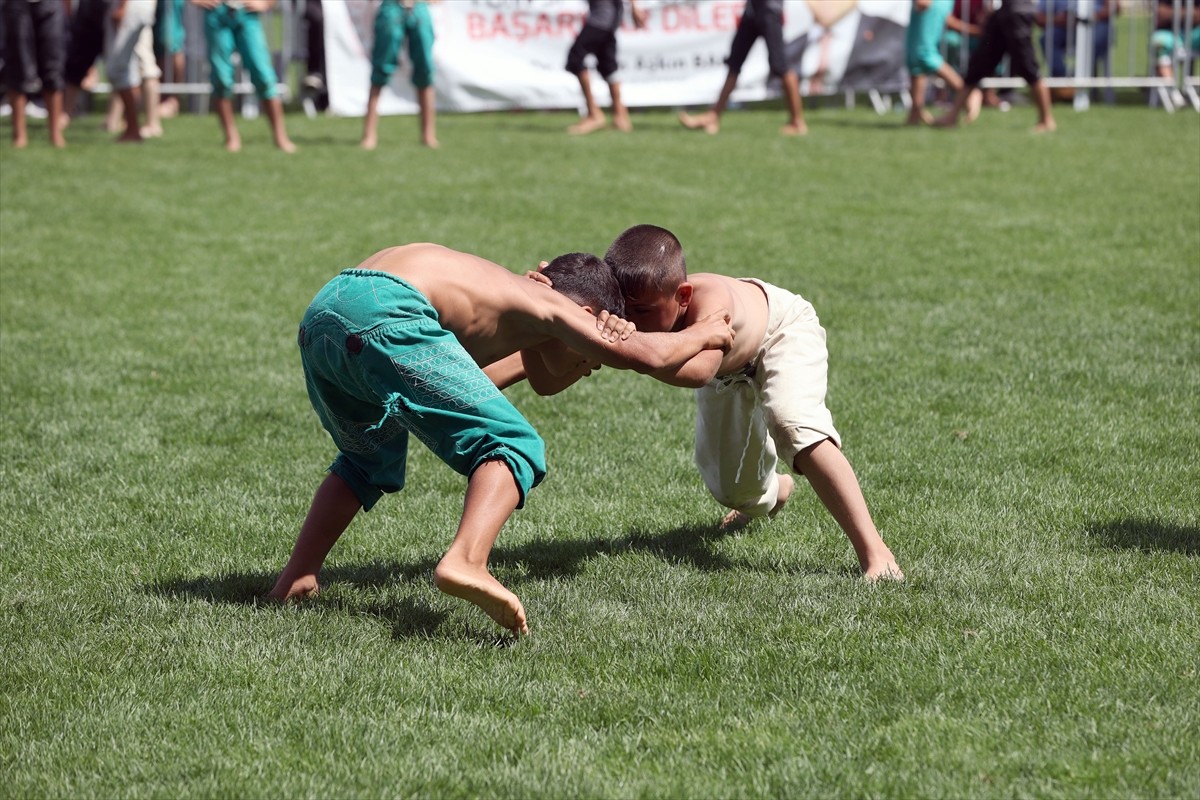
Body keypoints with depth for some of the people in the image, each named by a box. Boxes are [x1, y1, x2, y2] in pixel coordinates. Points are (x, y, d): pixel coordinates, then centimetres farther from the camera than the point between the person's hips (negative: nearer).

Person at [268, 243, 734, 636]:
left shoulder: (514, 293, 36)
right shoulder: (551, 306, 14)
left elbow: (545, 380, 53)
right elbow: (648, 356, 14)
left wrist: (600, 341, 41)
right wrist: (701, 335, 33)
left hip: (319, 317, 9)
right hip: (385, 314, -9)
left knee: (371, 463, 34)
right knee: (513, 448, -7)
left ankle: (295, 580, 28)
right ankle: (465, 561, -33)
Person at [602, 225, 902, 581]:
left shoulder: (709, 301, -49)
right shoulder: (644, 299, -34)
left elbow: (699, 370, -67)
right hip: (729, 370, 6)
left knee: (794, 425, -36)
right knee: (730, 490, 14)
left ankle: (873, 551, -32)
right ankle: (775, 491, 54)